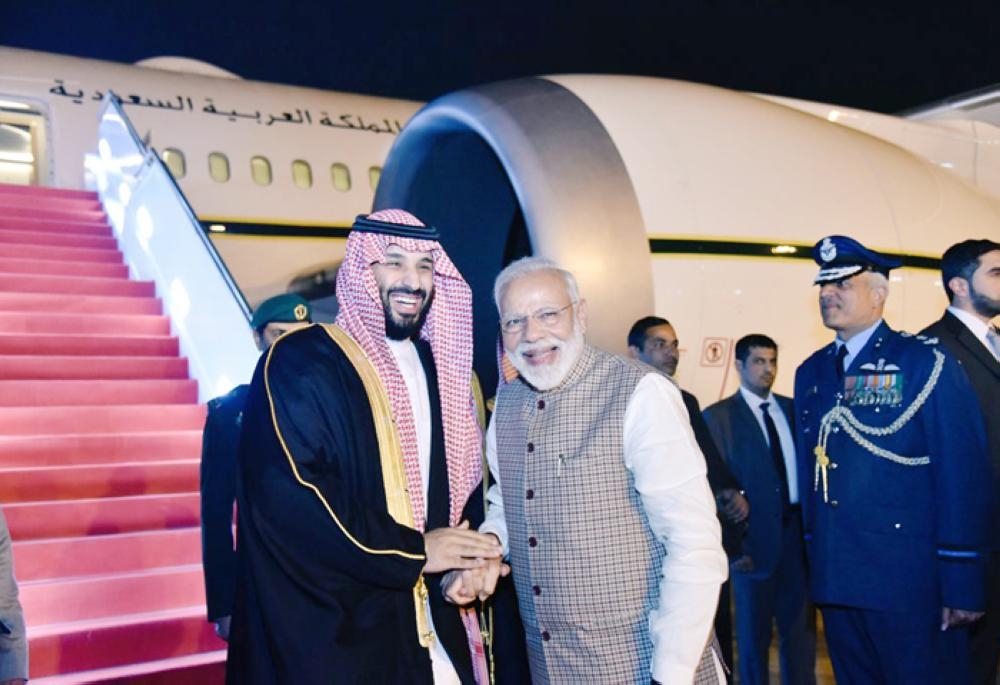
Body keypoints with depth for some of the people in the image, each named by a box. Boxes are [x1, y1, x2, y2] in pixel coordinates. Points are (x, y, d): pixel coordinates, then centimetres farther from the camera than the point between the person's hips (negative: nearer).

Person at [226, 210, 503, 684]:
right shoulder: (299, 363, -11)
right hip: (333, 634, -6)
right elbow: (285, 496, -22)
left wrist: (475, 555, -5)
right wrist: (412, 551, -15)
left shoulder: (440, 370, 10)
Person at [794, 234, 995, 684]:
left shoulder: (924, 362, -6)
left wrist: (962, 585, -14)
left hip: (909, 581, -5)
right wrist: (811, 560, 11)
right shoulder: (810, 373, 11)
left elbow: (964, 473, -11)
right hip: (835, 580, 6)